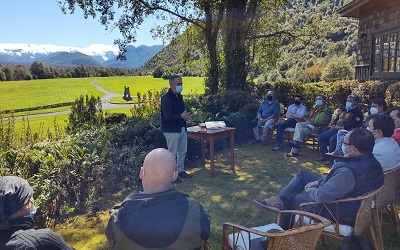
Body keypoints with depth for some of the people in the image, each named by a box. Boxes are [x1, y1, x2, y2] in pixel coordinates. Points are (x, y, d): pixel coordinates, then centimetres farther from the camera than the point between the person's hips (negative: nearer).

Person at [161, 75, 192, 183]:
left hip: (182, 128, 9)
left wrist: (186, 115, -3)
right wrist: (182, 116, -18)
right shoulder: (166, 99, -18)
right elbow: (168, 117, -24)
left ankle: (180, 170, 32)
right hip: (171, 130, -9)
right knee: (172, 153, -1)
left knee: (183, 151, 16)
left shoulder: (179, 97, 11)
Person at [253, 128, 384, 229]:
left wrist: (310, 190, -9)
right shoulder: (372, 161, -7)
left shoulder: (348, 171, -38)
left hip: (338, 213, -9)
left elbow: (322, 196, -30)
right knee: (304, 173, 13)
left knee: (291, 199, 8)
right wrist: (319, 182, 3)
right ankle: (279, 200, 9)